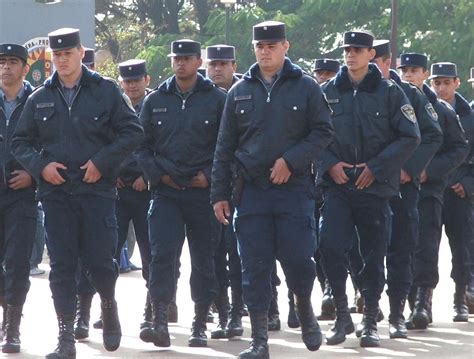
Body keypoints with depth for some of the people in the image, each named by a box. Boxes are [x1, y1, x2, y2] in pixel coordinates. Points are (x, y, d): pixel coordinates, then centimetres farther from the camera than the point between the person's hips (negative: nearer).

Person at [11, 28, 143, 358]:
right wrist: (40, 166, -6)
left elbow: (133, 132, 0)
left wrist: (102, 161, -10)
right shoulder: (40, 99, 10)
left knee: (99, 259, -3)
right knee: (61, 265, 0)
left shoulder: (105, 91, 2)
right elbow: (20, 142, 13)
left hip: (97, 189, -2)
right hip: (55, 192, 2)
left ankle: (109, 306, 28)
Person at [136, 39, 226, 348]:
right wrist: (157, 173, -1)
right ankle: (160, 322, -16)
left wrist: (210, 175, -8)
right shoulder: (156, 100, 9)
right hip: (166, 191, 1)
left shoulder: (217, 99, 2)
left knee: (204, 260, 5)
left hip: (203, 191, -1)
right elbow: (142, 145, 13)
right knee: (163, 254, -12)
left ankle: (200, 325, 14)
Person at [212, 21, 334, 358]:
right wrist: (220, 194, 7)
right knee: (255, 267, -1)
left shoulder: (305, 87, 4)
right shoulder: (240, 91, 11)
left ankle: (306, 311, 25)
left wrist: (291, 160, -13)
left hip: (294, 188, -2)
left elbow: (323, 132, -1)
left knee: (298, 259, -5)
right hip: (251, 190, 2)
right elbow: (225, 147, 12)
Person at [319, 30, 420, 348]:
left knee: (374, 255, 4)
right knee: (331, 248, -13)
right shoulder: (328, 92, 6)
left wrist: (376, 167, -10)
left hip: (376, 187, -1)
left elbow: (410, 137, -3)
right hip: (338, 185, 1)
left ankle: (371, 323, 14)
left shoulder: (389, 92, 1)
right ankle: (342, 316, 2)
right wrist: (330, 164, -8)